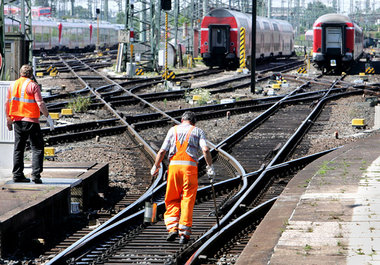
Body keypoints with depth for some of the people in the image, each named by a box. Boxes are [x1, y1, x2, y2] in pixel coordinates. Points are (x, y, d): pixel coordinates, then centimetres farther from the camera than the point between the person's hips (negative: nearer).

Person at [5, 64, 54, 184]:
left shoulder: (13, 85, 9)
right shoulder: (33, 85, -8)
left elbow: (7, 104, 11)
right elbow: (40, 104, -14)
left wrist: (9, 120, 19)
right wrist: (48, 117, -7)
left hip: (17, 120, 5)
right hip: (31, 121, -5)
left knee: (18, 149, 11)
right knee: (37, 148, 0)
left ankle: (17, 174, 9)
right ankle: (36, 174, -11)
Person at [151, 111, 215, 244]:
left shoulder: (173, 130, 15)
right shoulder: (198, 131, 12)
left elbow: (162, 151, 8)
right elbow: (205, 150, -5)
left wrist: (155, 167, 18)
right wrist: (210, 167, 2)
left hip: (174, 165, 1)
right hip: (190, 166, -1)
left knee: (172, 199, 12)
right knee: (187, 200, 3)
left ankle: (172, 228, -2)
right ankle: (184, 232, -1)